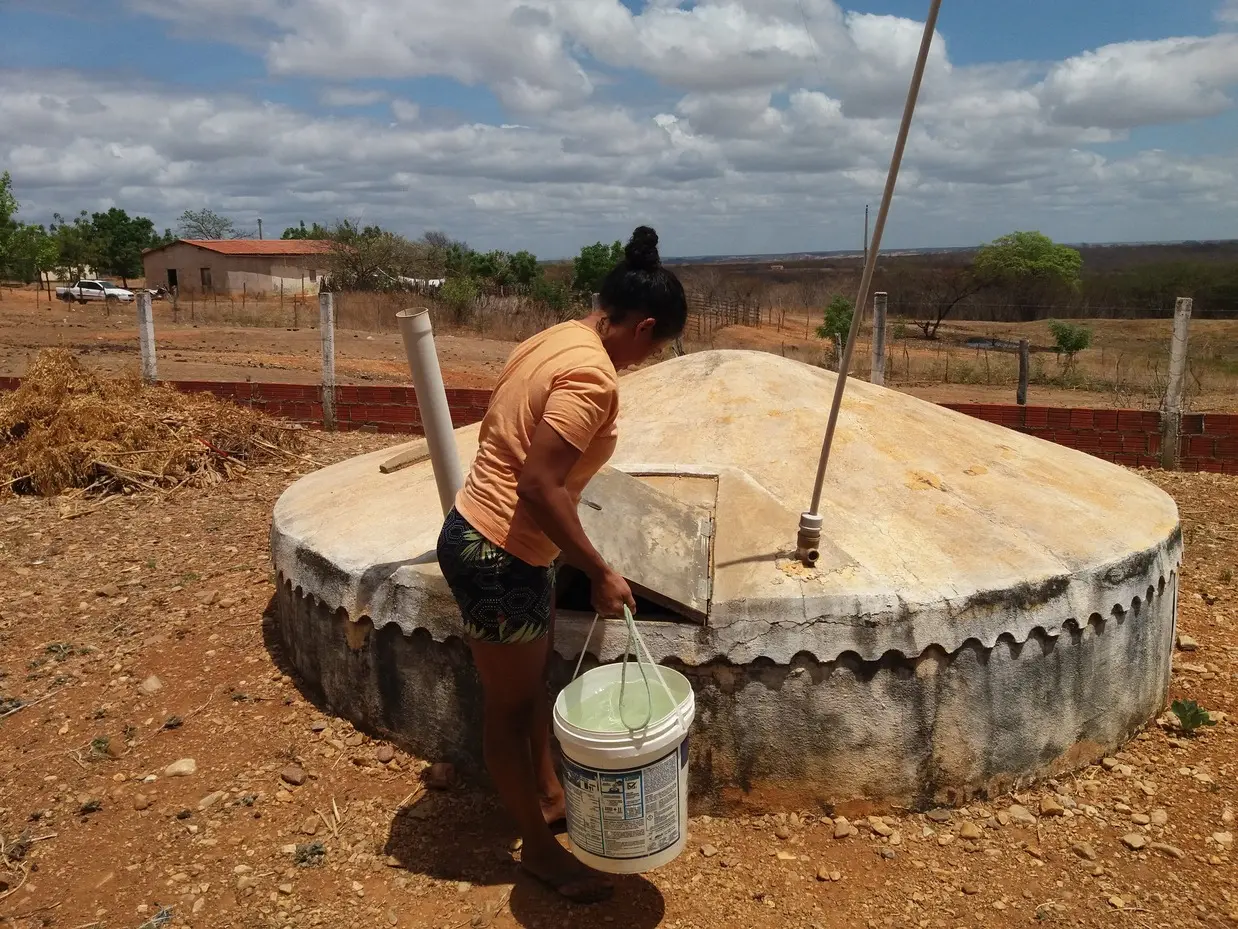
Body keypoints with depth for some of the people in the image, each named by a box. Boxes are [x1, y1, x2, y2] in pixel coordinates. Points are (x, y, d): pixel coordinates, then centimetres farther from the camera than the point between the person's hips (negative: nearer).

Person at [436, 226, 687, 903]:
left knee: (533, 680, 25)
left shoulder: (552, 341, 8)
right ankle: (539, 848, 29)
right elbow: (541, 486, -27)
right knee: (509, 706, 8)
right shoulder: (592, 375, -22)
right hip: (500, 557, -10)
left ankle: (548, 798, 45)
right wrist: (599, 573, -18)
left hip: (484, 537, 10)